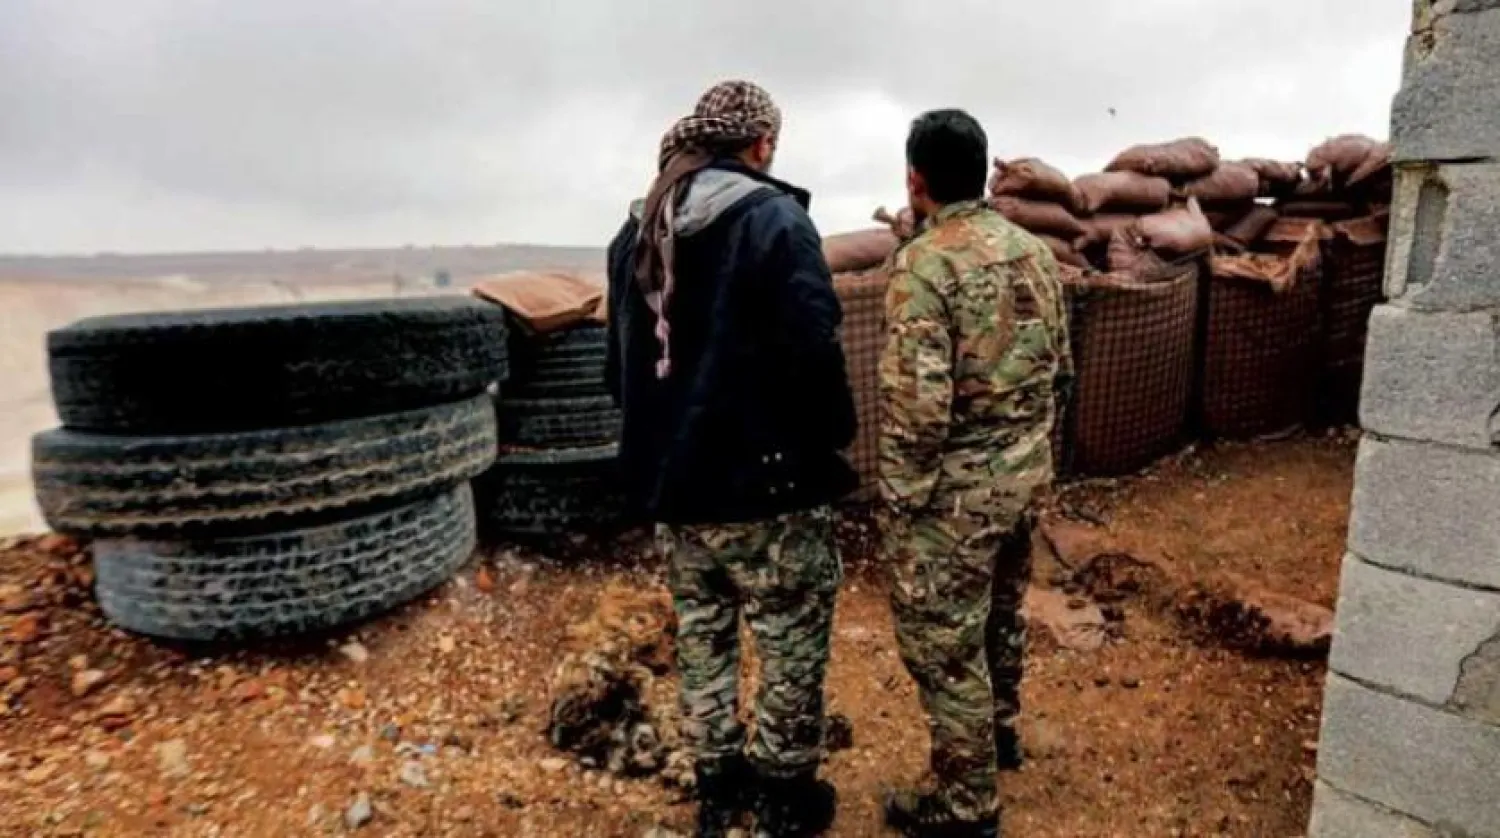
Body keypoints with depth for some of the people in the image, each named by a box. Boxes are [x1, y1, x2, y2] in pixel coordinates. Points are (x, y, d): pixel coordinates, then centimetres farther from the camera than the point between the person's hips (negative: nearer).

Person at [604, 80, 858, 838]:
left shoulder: (637, 230, 8)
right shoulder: (775, 219, -12)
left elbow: (619, 365, 13)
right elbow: (812, 354, -21)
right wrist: (833, 441, -5)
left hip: (670, 485, 7)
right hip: (765, 483, -6)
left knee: (701, 639, 20)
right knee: (792, 643, 12)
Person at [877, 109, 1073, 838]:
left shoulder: (925, 262, -20)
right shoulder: (1034, 251, 5)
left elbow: (916, 400, -25)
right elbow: (1060, 364, 12)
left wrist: (899, 501, -14)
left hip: (954, 490, -8)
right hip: (1024, 472, 8)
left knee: (944, 644, 7)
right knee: (1000, 609, 27)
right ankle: (1000, 728, 49)